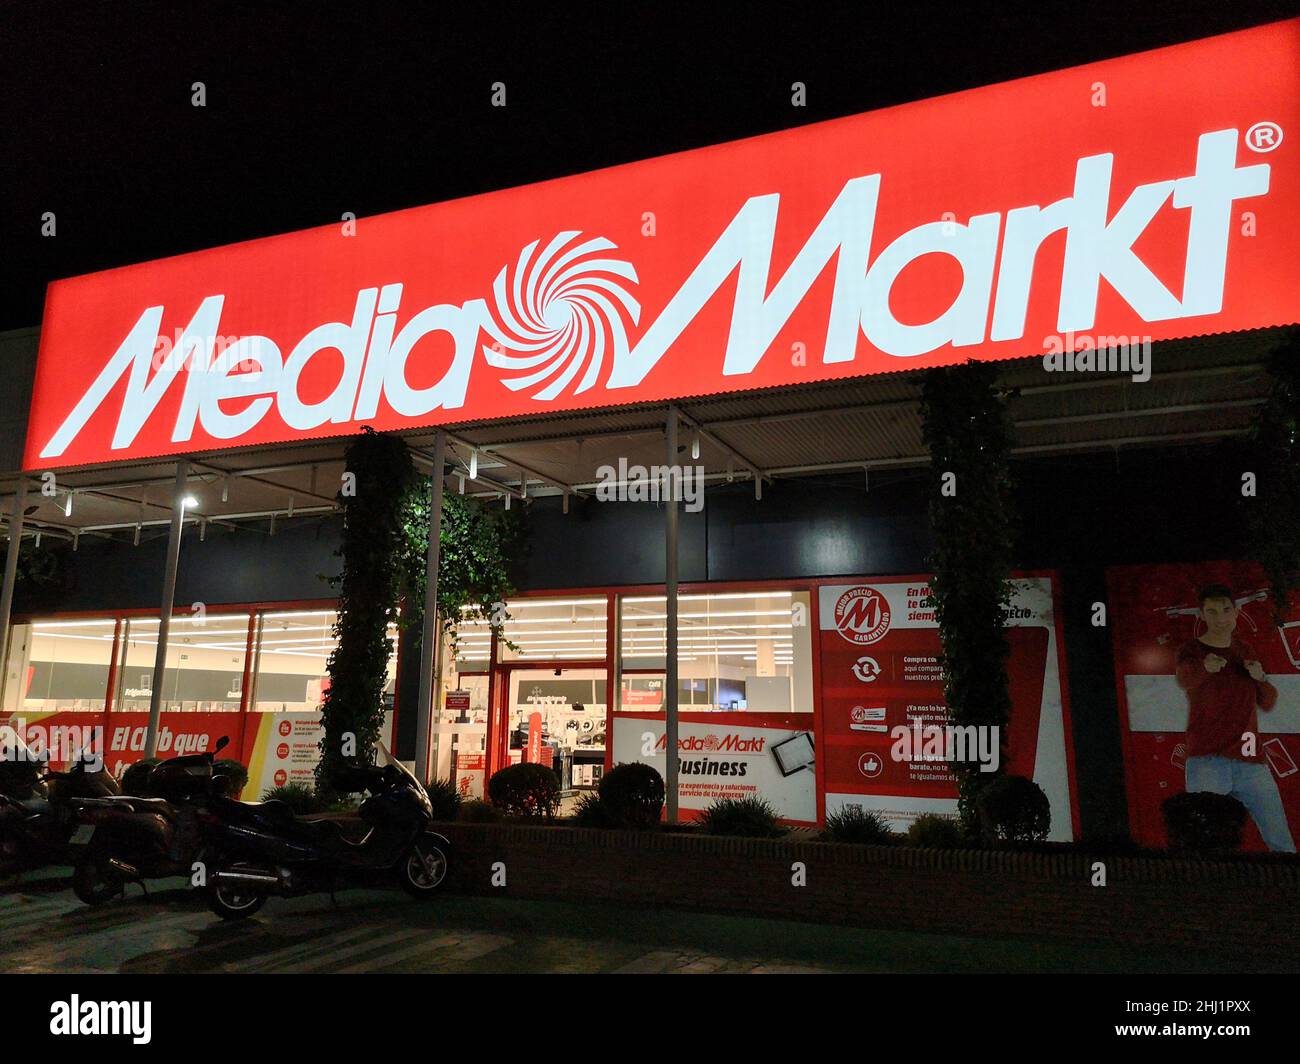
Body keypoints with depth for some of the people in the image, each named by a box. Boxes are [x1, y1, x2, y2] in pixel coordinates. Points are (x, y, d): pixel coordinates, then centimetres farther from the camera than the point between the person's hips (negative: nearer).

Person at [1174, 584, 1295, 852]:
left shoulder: (1246, 650, 16)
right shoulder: (1191, 650, 0)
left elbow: (1268, 703, 19)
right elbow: (1185, 678, -23)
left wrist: (1260, 677, -2)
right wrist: (1205, 666, -46)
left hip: (1251, 762, 5)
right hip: (1207, 761, -4)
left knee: (1283, 845, 1)